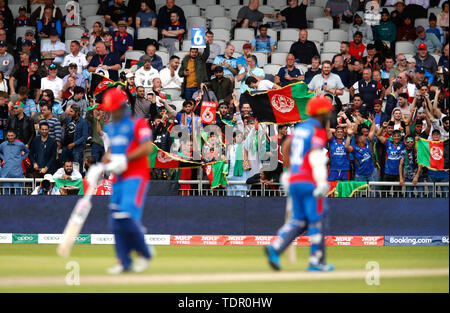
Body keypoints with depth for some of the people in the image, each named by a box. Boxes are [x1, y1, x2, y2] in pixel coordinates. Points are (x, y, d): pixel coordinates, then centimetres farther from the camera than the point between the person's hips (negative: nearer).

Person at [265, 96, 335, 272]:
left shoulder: (300, 128, 15)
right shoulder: (318, 131, -9)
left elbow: (285, 147, 20)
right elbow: (316, 156, -21)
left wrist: (289, 170, 29)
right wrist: (322, 183, -25)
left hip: (294, 181, 8)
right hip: (310, 182, -8)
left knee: (299, 221, 10)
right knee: (316, 221, 1)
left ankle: (275, 248, -9)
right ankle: (316, 261, 5)